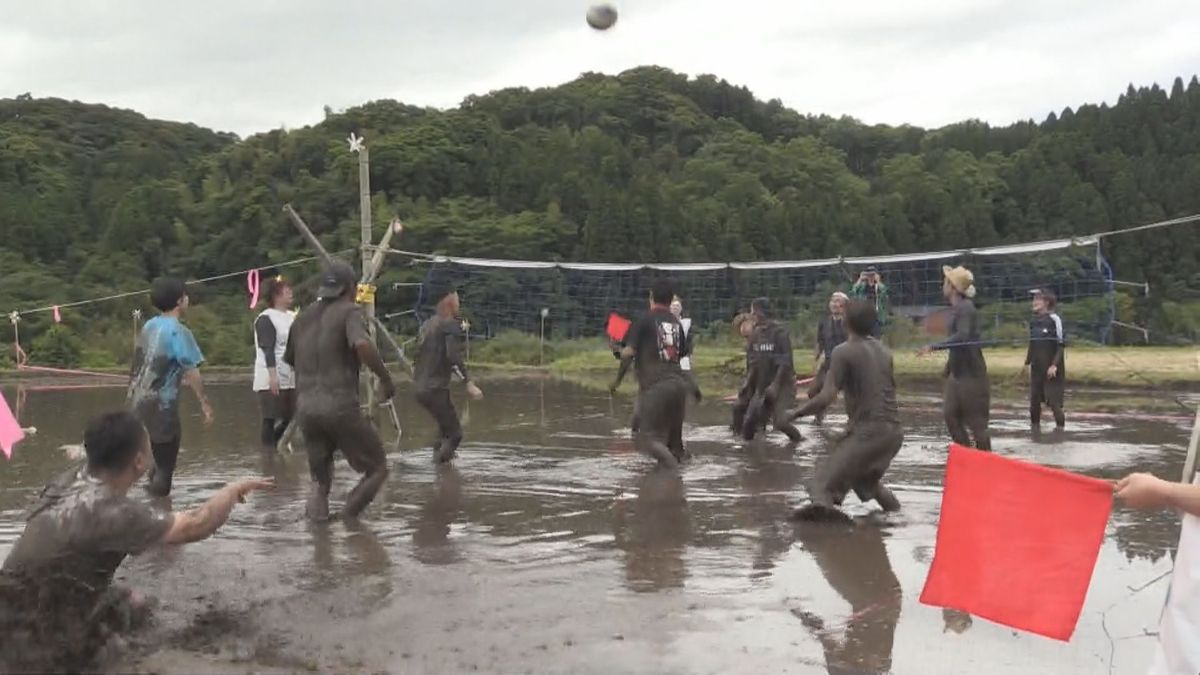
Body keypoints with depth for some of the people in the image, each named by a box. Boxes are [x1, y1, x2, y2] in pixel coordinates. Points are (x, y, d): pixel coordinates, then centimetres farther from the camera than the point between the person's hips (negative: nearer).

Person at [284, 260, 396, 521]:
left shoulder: (304, 317, 17)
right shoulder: (349, 312, -3)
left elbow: (289, 359, 25)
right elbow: (363, 345, -23)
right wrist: (386, 379, -13)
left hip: (305, 408, 6)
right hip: (340, 407, -6)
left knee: (320, 481, 17)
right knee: (377, 468, 8)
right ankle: (347, 519, -6)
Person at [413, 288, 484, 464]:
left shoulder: (428, 324, 13)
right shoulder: (451, 325, -10)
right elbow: (453, 356, -24)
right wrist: (468, 383, -26)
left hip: (421, 388, 8)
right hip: (436, 389, -8)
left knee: (446, 426, 25)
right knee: (454, 433, -2)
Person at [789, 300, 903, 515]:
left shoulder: (843, 352, -7)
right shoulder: (883, 350, 14)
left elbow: (826, 397, -15)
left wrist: (795, 413, -4)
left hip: (867, 431, -7)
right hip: (894, 430, 8)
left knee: (823, 482, -13)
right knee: (866, 479, 32)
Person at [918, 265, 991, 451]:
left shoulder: (966, 308, -17)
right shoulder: (956, 308, 12)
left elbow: (962, 337, -33)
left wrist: (934, 346, -37)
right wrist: (948, 366, 25)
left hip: (971, 373, -10)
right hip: (957, 372, 10)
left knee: (975, 420, -2)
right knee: (951, 414, 9)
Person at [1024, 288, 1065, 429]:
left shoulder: (1054, 319, -11)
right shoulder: (1034, 321, 8)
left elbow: (1061, 344, -12)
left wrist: (1055, 364, -17)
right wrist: (1028, 362, 14)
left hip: (1051, 367, -6)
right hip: (1036, 367, 6)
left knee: (1053, 399, -6)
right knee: (1034, 397, 9)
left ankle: (1060, 425, 5)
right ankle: (1035, 425, 20)